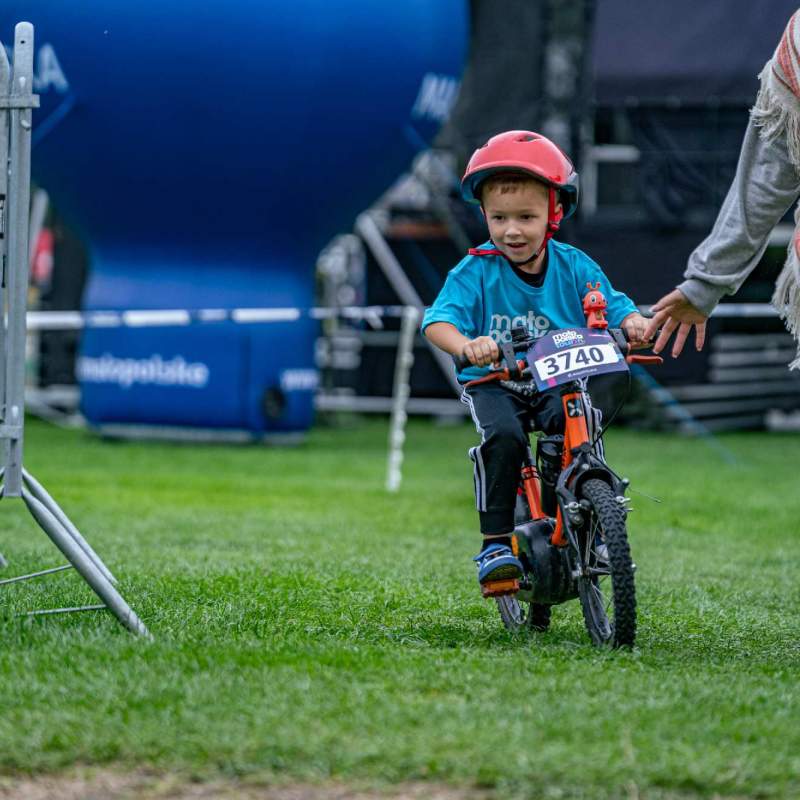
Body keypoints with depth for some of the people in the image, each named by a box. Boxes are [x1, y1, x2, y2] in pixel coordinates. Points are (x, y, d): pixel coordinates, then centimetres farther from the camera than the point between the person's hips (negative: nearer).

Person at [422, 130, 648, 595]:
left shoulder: (574, 268, 0)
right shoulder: (476, 272, -7)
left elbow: (612, 308, -3)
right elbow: (439, 320, -18)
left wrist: (633, 322, -28)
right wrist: (465, 345, -41)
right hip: (494, 383, -1)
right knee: (503, 437, -31)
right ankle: (496, 542, -21)